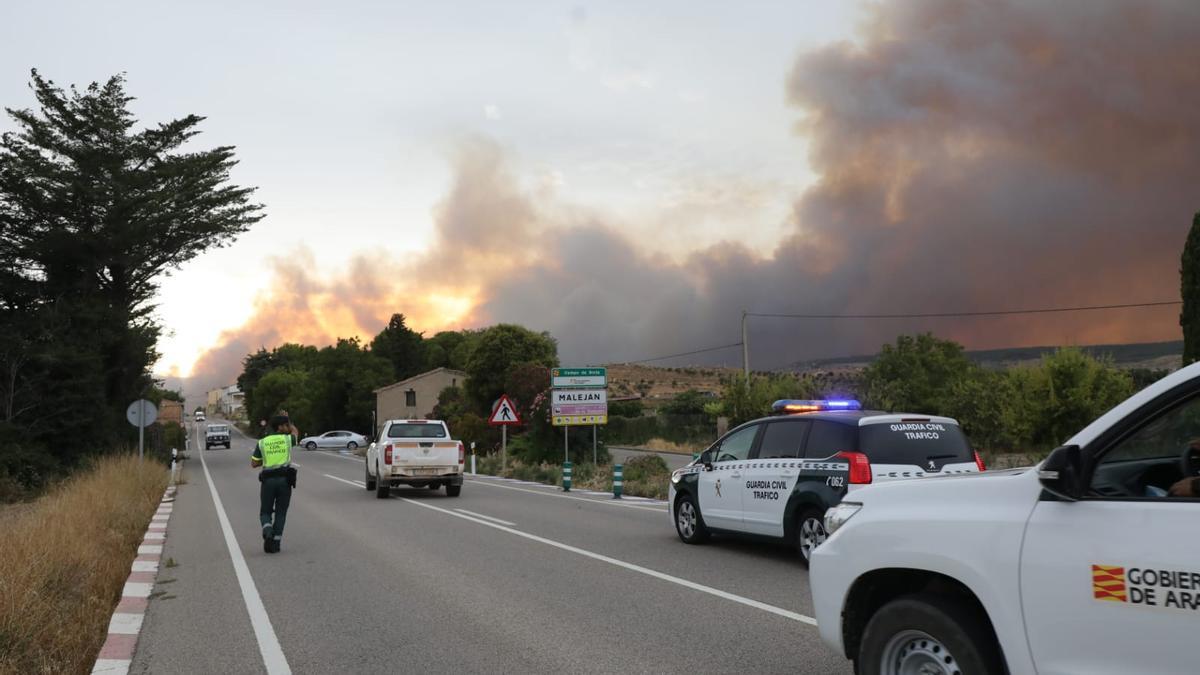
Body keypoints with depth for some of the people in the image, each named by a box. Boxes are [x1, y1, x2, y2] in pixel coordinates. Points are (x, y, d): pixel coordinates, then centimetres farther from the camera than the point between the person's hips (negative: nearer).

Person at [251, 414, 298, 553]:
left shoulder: (262, 443, 6)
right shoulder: (287, 439, 3)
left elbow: (254, 464, 10)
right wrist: (288, 419, 34)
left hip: (268, 480, 1)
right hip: (285, 479, -1)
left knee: (265, 512, 12)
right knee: (280, 513, 8)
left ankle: (268, 532, -17)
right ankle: (275, 543, 1)